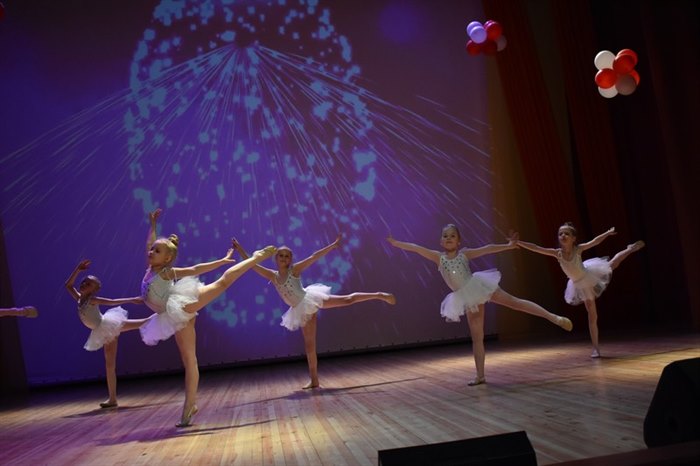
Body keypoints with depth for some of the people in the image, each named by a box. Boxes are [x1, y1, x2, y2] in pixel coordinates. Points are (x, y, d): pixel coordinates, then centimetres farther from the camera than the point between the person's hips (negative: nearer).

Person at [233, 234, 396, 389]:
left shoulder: (295, 269, -5)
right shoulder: (273, 275, 6)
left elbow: (314, 257, -9)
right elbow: (252, 265, 7)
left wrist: (333, 245, -11)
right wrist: (241, 250, 3)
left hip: (310, 299, -4)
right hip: (302, 310, 4)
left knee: (347, 299, -16)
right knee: (309, 344, 4)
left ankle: (379, 295, -5)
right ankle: (314, 380, 8)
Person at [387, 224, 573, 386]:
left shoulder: (465, 253, -1)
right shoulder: (438, 257, 1)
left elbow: (487, 249, -6)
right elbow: (416, 248, -3)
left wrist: (508, 246, -15)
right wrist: (396, 243, -4)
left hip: (478, 285, -1)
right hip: (468, 298, 1)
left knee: (514, 301, -11)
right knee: (476, 337, 3)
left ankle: (554, 317, -5)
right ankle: (480, 375, 5)